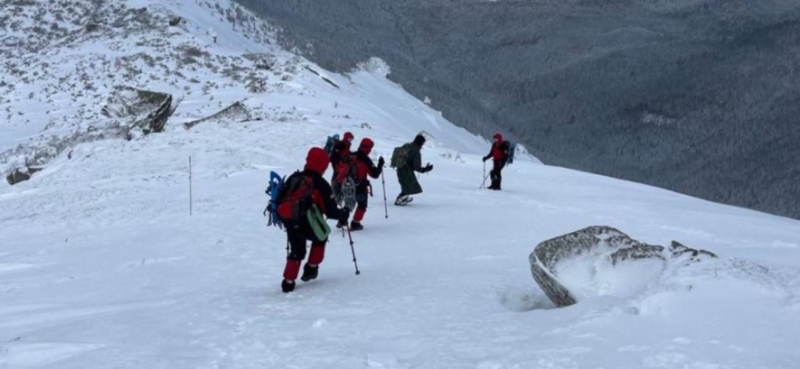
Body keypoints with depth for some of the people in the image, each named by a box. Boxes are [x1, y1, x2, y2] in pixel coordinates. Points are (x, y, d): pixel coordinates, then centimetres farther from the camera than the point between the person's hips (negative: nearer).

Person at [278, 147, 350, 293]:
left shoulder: (293, 178, 7)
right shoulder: (321, 185, -7)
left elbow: (280, 200, 11)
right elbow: (330, 211, -7)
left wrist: (284, 218, 27)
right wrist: (343, 215, 13)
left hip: (290, 225, 4)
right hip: (309, 225, -4)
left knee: (296, 252, 20)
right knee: (320, 238, 28)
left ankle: (288, 282, 10)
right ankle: (311, 269, 29)